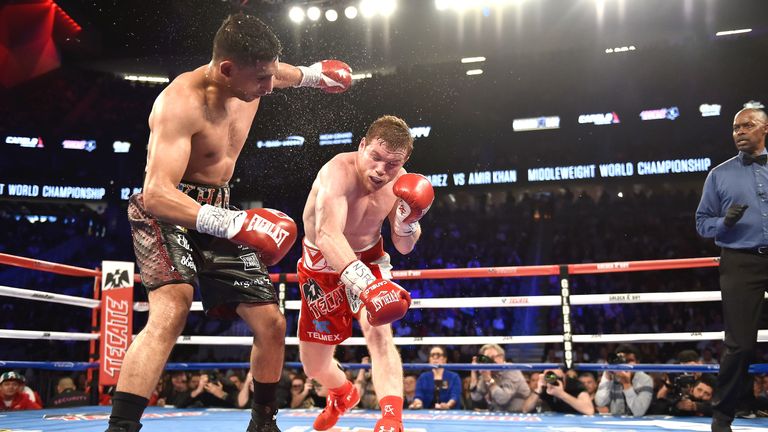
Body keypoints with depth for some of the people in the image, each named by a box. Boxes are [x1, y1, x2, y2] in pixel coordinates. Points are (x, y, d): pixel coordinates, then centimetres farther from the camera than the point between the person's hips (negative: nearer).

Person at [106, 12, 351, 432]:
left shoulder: (251, 77, -5)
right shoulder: (181, 103, -28)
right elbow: (156, 194, -37)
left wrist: (310, 75, 37)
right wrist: (227, 223, -50)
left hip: (218, 211, 7)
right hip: (166, 211, -7)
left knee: (271, 322, 5)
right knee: (171, 309, -34)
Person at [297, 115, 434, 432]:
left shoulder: (399, 181, -15)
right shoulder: (338, 173, -34)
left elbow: (404, 247, -4)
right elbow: (327, 236, -51)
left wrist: (407, 221, -27)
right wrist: (363, 283, -67)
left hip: (367, 259, 2)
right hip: (321, 265, -2)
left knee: (379, 332, -28)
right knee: (314, 366, 10)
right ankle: (343, 394, 44)